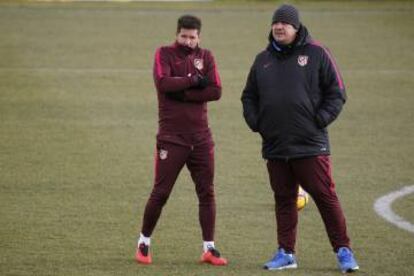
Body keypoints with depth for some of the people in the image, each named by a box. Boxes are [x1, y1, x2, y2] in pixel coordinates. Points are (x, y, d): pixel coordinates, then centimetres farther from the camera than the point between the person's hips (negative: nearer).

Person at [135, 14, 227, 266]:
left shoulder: (205, 57, 7)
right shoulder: (164, 54, 0)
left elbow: (216, 91, -6)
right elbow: (163, 82, -20)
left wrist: (182, 93, -13)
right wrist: (193, 80, -14)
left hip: (201, 138, 3)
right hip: (171, 138, -3)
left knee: (207, 192, 2)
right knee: (160, 193, -2)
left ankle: (209, 248, 6)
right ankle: (144, 243, 14)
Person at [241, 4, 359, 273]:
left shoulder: (316, 53, -1)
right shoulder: (263, 59, 12)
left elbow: (336, 92, 0)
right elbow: (249, 96, 22)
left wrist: (321, 119, -10)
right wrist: (255, 121, 6)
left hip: (311, 145, -4)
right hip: (275, 146, 4)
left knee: (326, 197, -4)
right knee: (284, 200, 9)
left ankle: (344, 251, 2)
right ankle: (286, 253, 16)